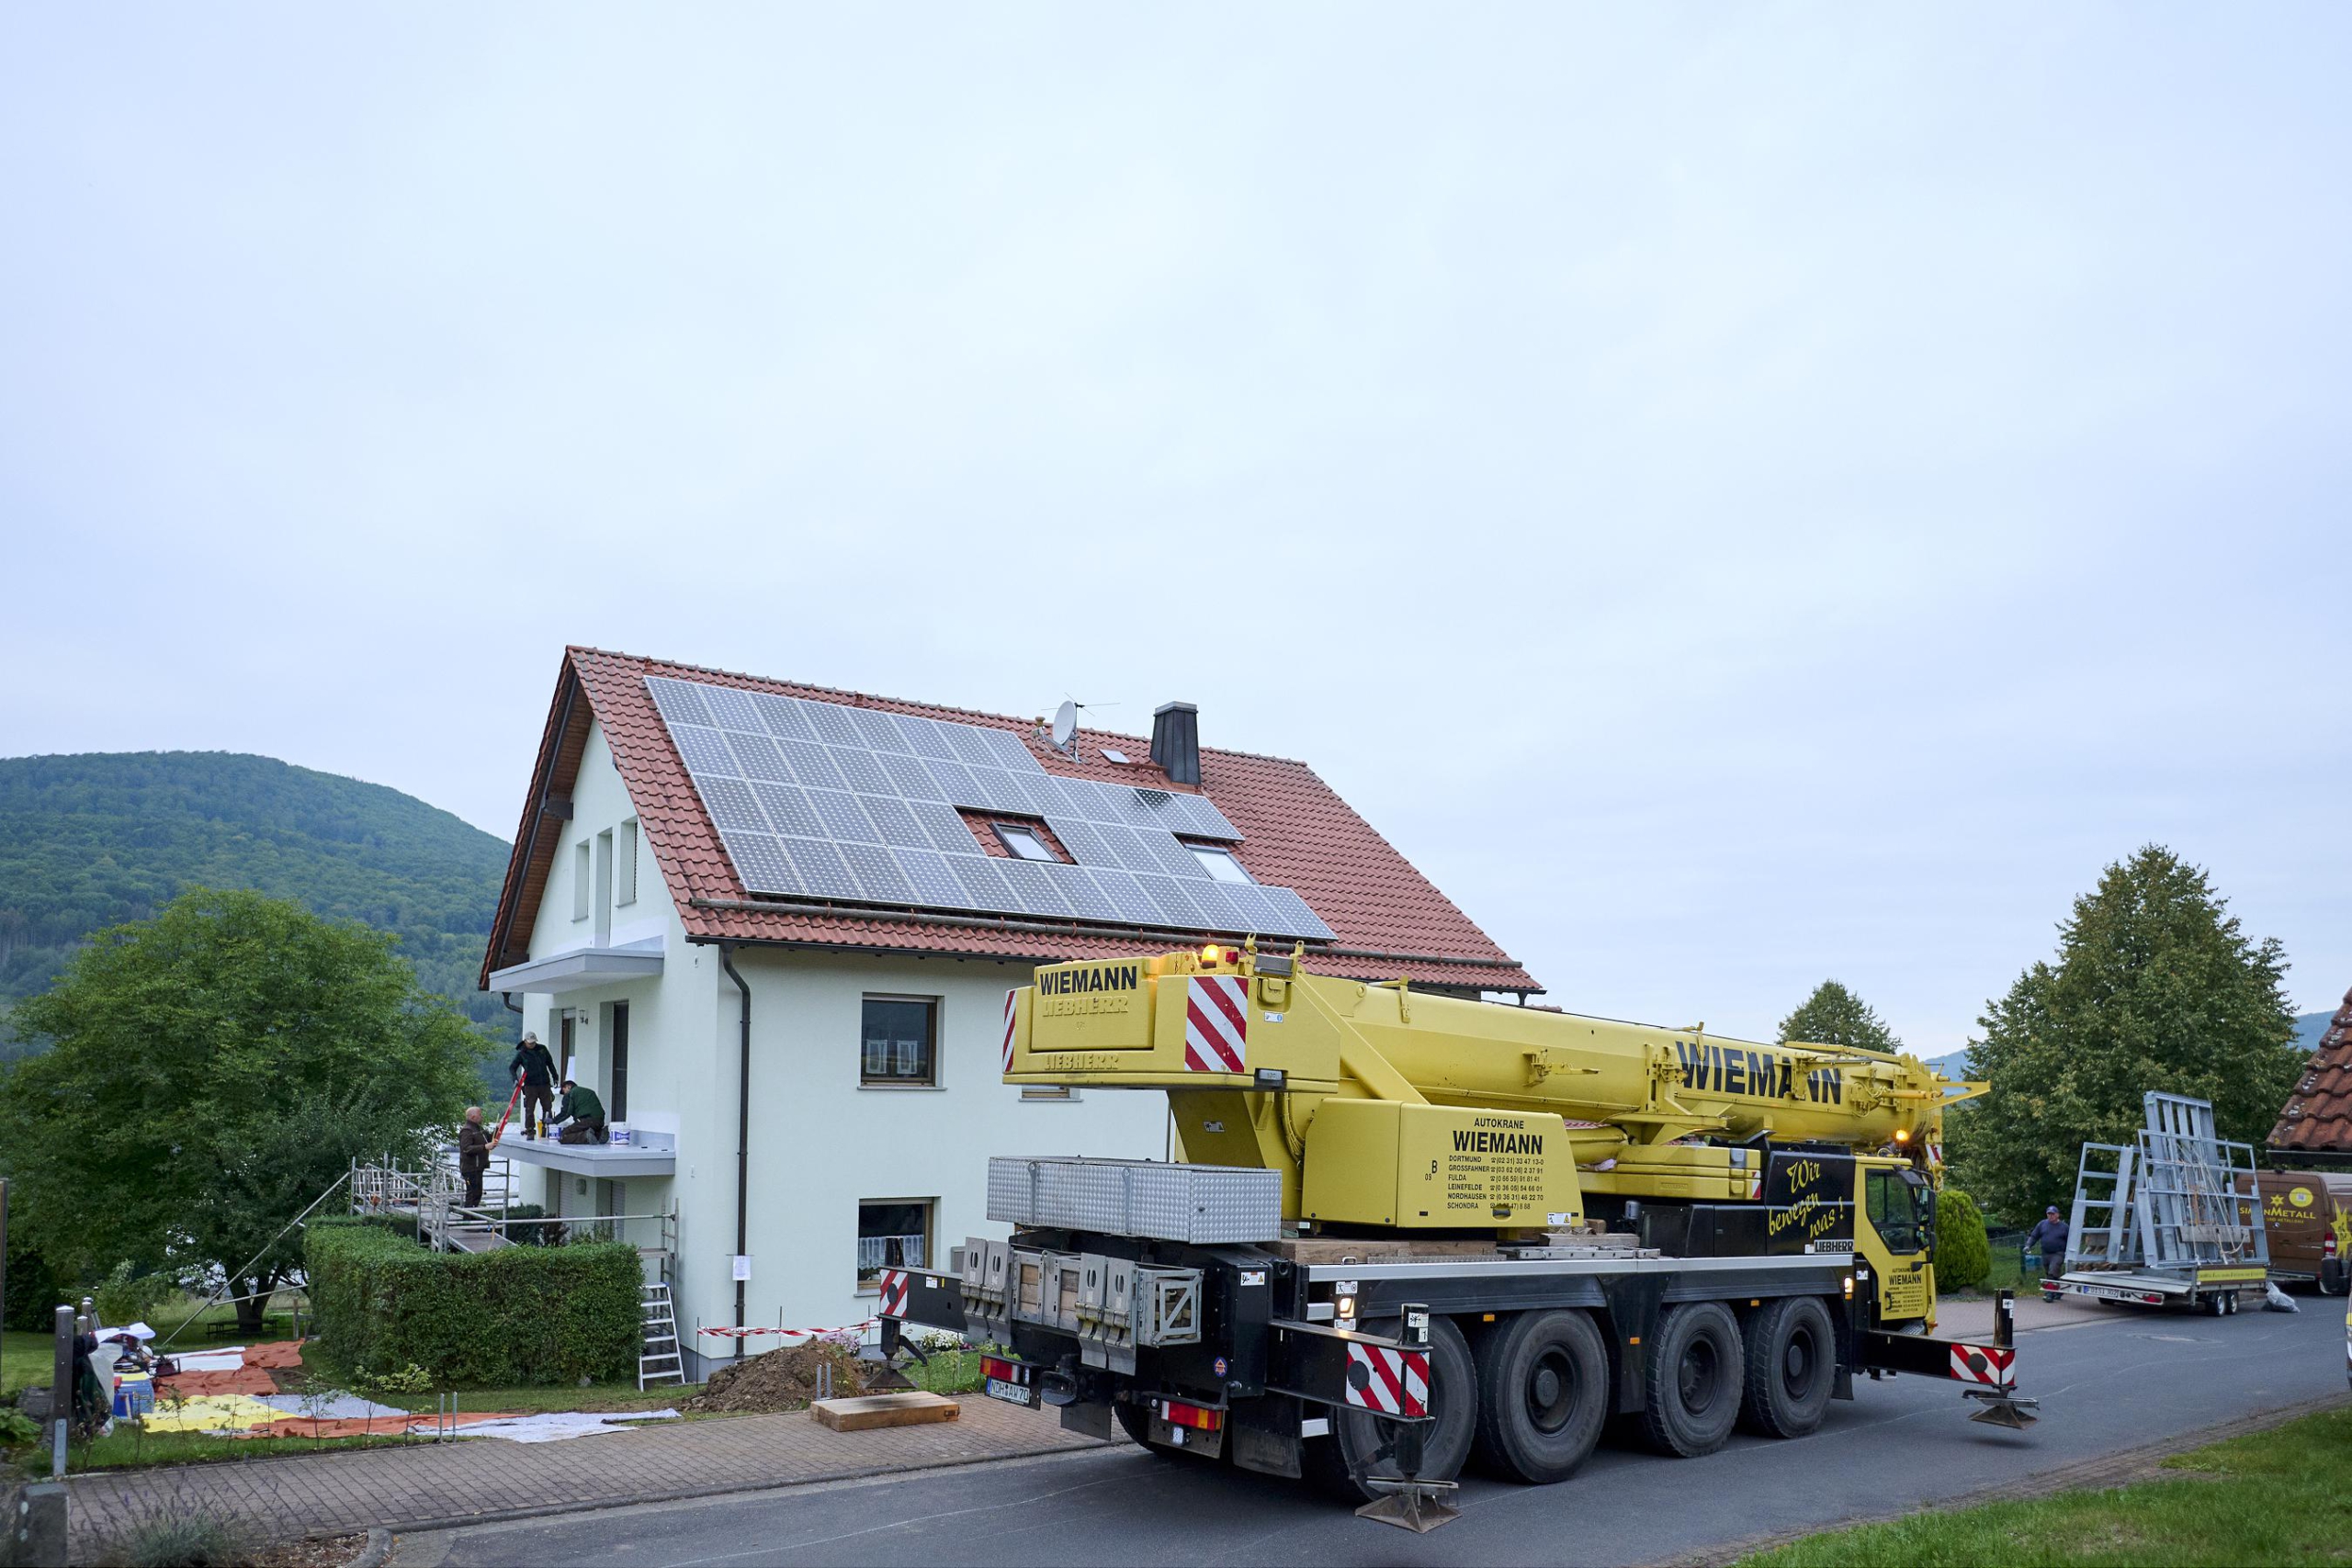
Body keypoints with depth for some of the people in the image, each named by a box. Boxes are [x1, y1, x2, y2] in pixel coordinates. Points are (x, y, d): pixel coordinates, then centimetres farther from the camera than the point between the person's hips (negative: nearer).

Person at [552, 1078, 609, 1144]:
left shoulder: (569, 1094, 12)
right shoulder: (590, 1092, 30)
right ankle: (600, 1134, 0)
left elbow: (565, 1113, 0)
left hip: (585, 1120, -6)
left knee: (563, 1137, 2)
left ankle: (585, 1136, -23)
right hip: (600, 1121, 6)